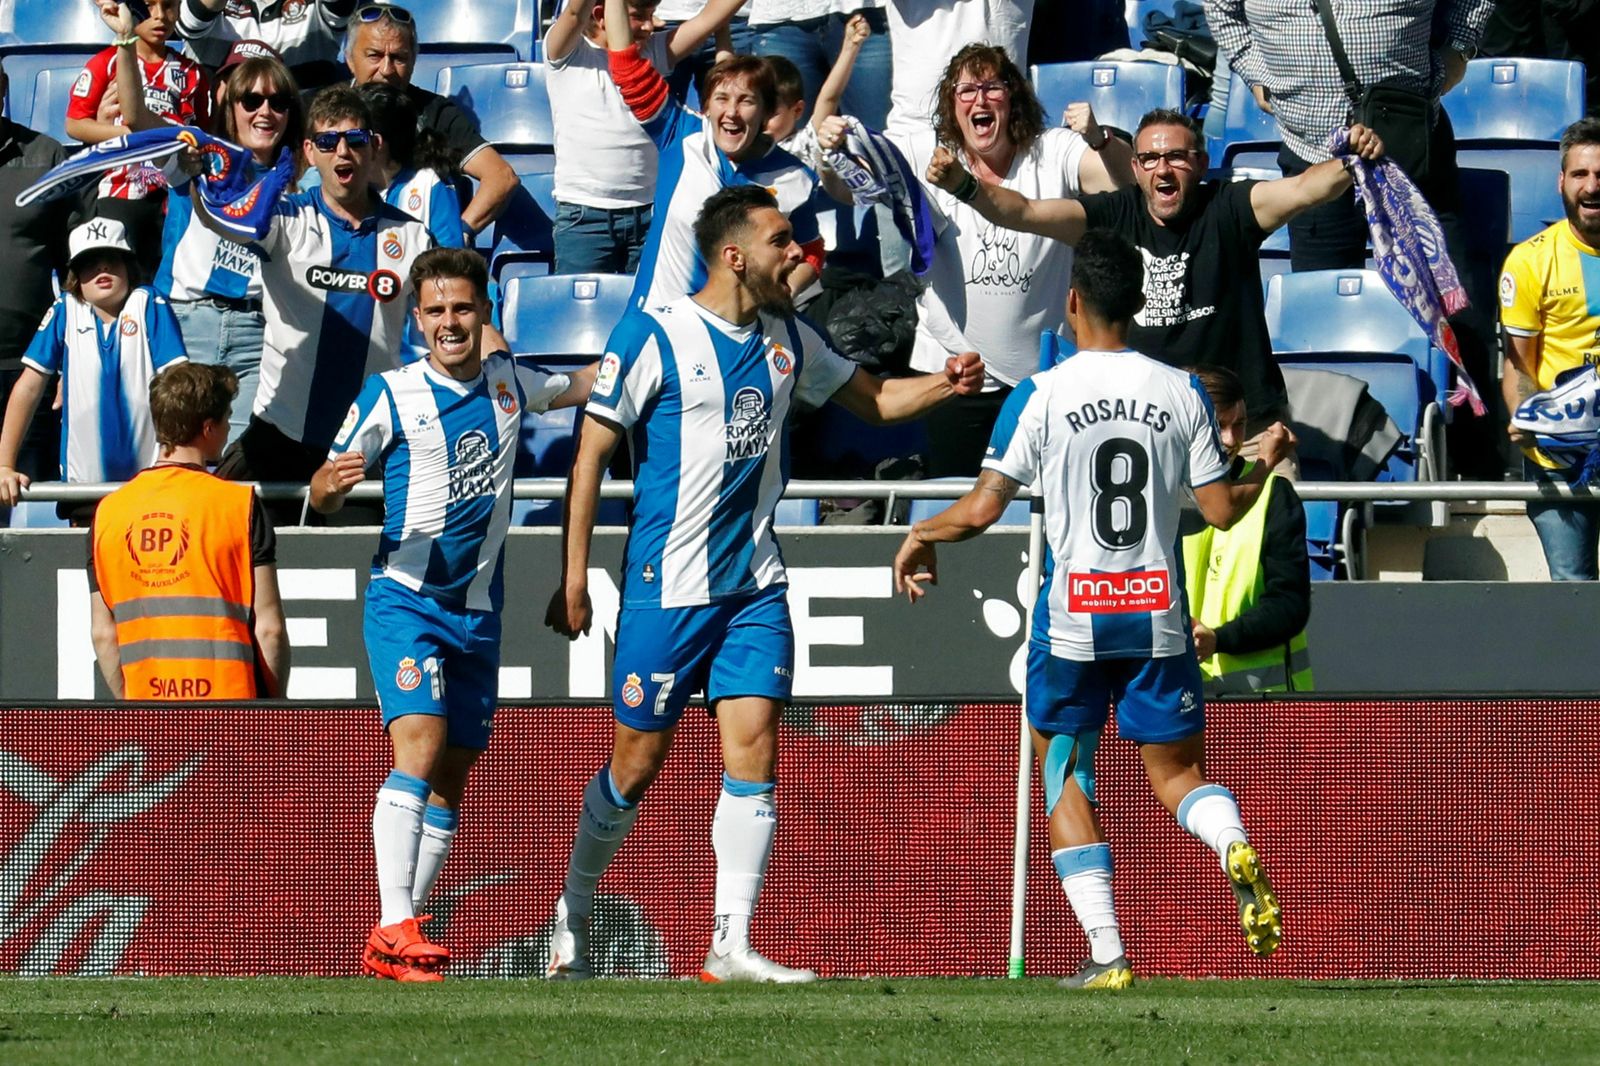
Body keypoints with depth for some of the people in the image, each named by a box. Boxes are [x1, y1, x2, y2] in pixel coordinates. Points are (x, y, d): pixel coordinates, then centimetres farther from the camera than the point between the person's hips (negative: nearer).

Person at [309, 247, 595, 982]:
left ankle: (390, 947, 11)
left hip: (479, 611, 6)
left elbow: (579, 388, 29)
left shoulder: (507, 383, 9)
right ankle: (395, 929, -31)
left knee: (452, 777, 5)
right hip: (406, 598, -6)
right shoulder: (392, 394, -5)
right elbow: (322, 495, -3)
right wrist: (331, 484, -26)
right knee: (420, 746, -23)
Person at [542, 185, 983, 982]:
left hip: (755, 586, 5)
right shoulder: (654, 337, -9)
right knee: (637, 764, 3)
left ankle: (731, 945, -7)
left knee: (753, 751, -8)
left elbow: (872, 399, 22)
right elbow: (591, 451, -6)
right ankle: (574, 912, 26)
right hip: (667, 586, -5)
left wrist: (946, 384, 1)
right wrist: (572, 578, -8)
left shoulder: (787, 339, 8)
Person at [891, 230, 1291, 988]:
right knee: (1176, 772, 14)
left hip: (1073, 618, -2)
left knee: (1064, 776, 12)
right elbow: (1221, 509, 5)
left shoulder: (1039, 397, -6)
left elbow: (980, 509, -7)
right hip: (1158, 615, 2)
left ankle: (1107, 954, 2)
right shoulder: (1182, 393, 1)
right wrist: (1265, 467, 25)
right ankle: (1236, 849, -21)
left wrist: (920, 536, 13)